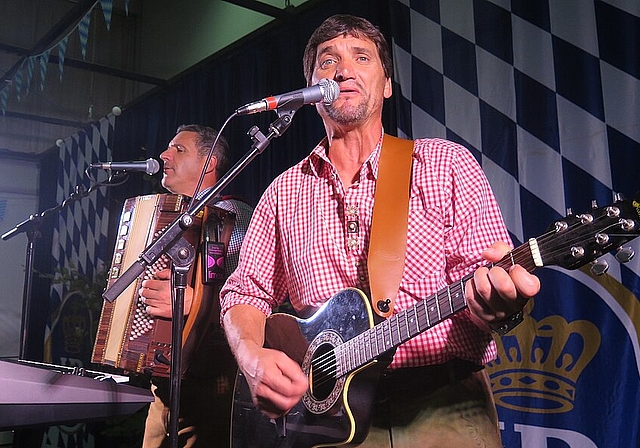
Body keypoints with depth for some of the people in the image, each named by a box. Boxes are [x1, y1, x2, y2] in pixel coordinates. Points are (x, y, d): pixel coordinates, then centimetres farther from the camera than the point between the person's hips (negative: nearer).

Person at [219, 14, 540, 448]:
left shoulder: (447, 165, 2)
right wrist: (252, 357, -7)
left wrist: (496, 303, -26)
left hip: (444, 408, -1)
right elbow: (245, 293, 12)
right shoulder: (284, 192, 10)